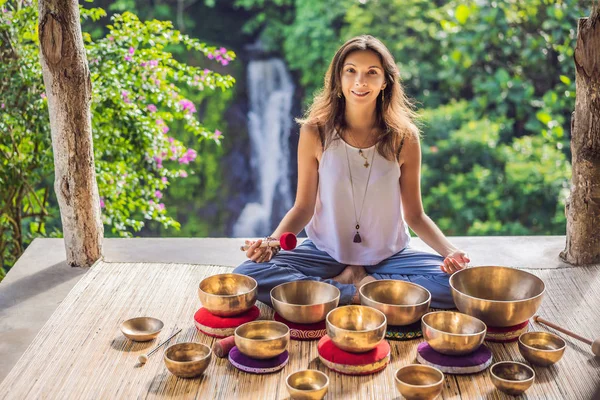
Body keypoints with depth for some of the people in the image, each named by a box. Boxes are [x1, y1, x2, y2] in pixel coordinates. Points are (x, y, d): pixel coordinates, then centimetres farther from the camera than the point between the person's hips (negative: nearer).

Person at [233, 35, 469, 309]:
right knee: (247, 275, -26)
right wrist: (271, 242, -23)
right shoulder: (315, 133, -10)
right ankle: (361, 292, -19)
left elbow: (414, 214, -1)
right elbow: (303, 207, -4)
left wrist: (449, 251, -18)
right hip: (326, 253, 0)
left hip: (389, 255, 1)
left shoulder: (404, 137, -8)